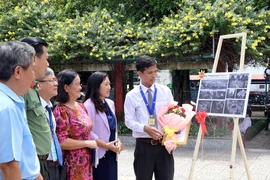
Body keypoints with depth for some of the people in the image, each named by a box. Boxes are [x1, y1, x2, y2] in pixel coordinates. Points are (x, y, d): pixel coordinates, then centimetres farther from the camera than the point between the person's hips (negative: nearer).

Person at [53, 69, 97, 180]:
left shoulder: (81, 106, 9)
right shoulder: (61, 111, -16)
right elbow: (61, 142, -21)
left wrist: (92, 143, 9)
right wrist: (87, 143, -15)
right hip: (72, 165, -7)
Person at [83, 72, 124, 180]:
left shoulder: (110, 103, 11)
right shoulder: (89, 105, -13)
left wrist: (117, 142, 2)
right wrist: (106, 145, -17)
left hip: (111, 153, 7)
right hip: (99, 154, -7)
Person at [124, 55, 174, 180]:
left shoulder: (165, 91, 6)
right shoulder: (132, 96, -1)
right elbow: (129, 121, -5)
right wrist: (145, 128, -22)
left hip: (164, 144, 2)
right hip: (143, 146, -2)